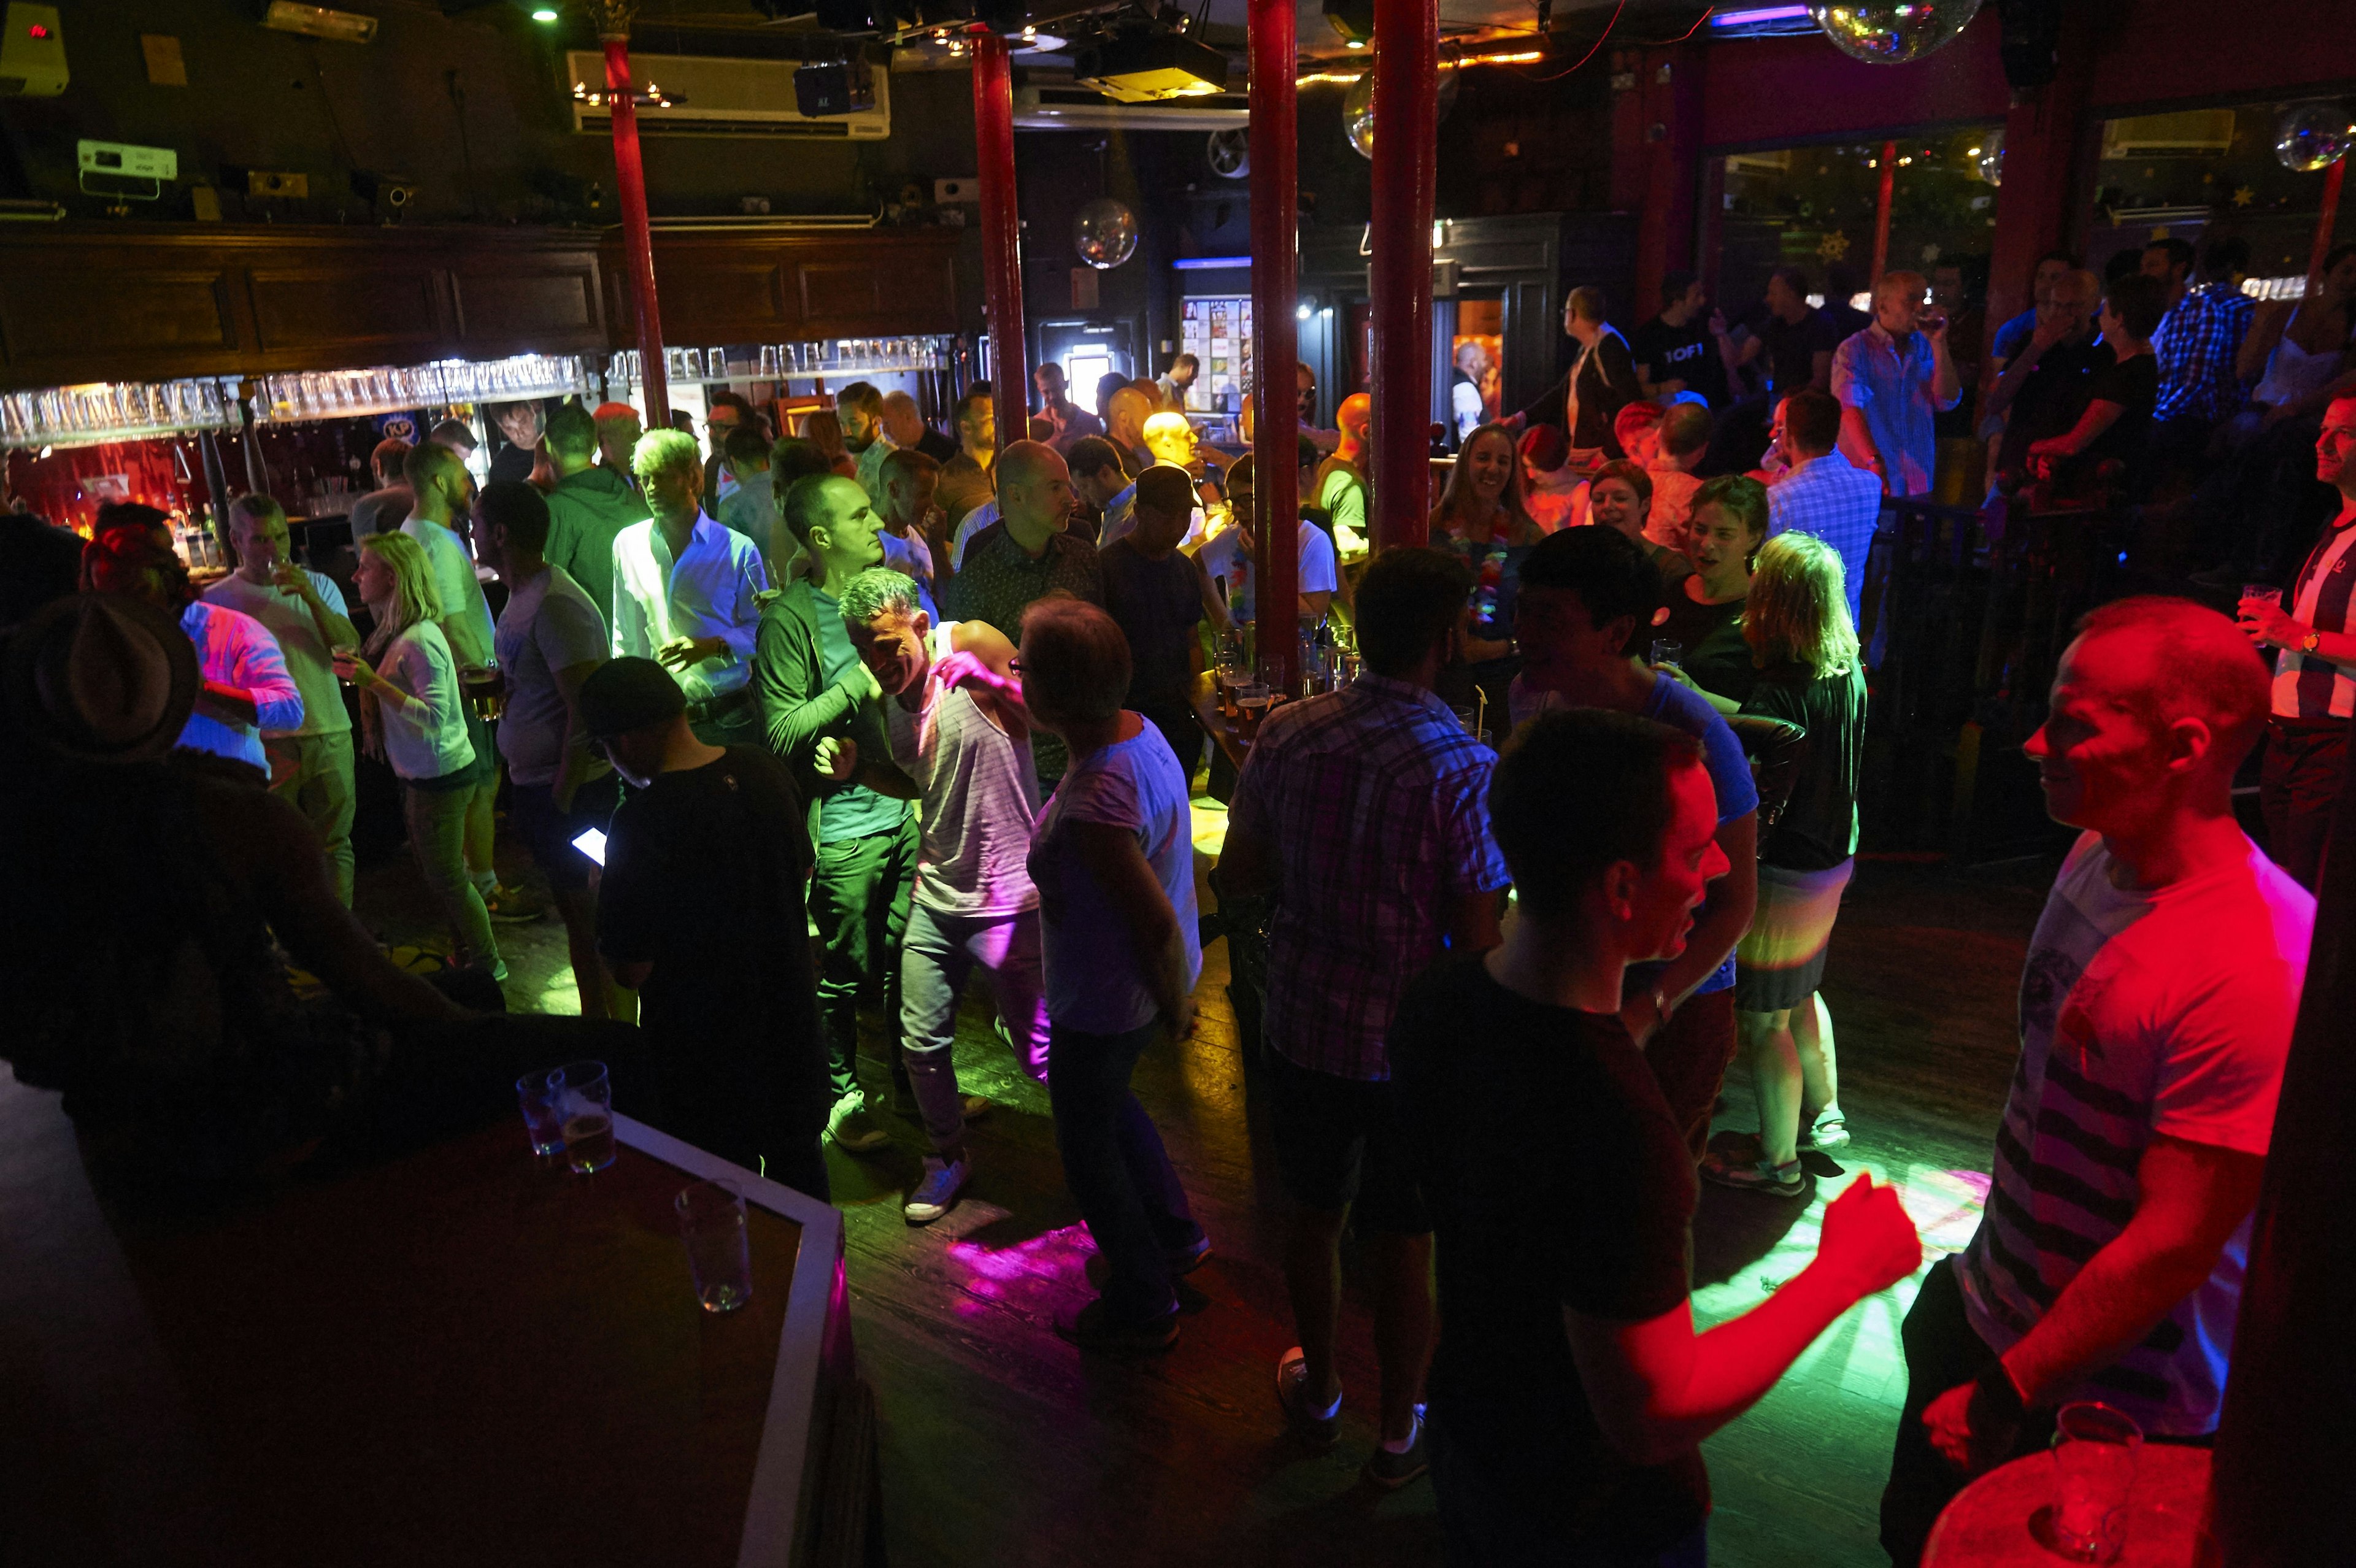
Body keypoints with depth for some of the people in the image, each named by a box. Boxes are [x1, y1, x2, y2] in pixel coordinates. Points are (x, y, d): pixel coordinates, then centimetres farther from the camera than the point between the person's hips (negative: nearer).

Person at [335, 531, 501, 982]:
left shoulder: (419, 641, -23)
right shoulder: (394, 635, 6)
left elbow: (433, 717, -28)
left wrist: (373, 682, -30)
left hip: (440, 776, -10)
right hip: (422, 775, 10)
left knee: (447, 878, 3)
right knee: (438, 874, 19)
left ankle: (487, 964, 19)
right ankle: (467, 956, 34)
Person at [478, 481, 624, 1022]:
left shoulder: (555, 606, -21)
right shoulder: (521, 596, 11)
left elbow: (585, 709, -23)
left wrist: (563, 798, -20)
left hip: (570, 791, -10)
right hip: (533, 783, 10)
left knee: (595, 919, -1)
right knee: (574, 914, 19)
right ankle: (593, 1020, 33)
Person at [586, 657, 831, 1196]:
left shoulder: (642, 822, -26)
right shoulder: (764, 769, -7)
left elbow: (631, 969, -20)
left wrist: (604, 891, -4)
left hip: (703, 1043, -6)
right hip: (789, 1009, 6)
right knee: (797, 1156, 26)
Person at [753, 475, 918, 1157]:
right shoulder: (788, 620, -11)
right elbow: (782, 734, -18)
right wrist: (859, 685, -20)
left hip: (911, 807, 6)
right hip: (845, 827, -6)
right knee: (845, 973, 7)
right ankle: (843, 1096, 26)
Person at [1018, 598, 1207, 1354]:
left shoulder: (1092, 807, -37)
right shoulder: (1140, 730, -8)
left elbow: (1158, 926, -30)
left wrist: (1174, 1009, -12)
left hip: (1104, 1005, -9)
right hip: (1143, 983, 9)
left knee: (1089, 1147, 15)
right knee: (1109, 1105, 31)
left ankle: (1143, 1306, 35)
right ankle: (1175, 1235, 49)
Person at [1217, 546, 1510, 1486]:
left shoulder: (1285, 735, -8)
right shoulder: (1464, 770, -21)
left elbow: (1236, 876, 2)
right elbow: (1479, 943, -17)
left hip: (1302, 1027, 4)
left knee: (1315, 1214, 23)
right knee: (1403, 1243, 16)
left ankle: (1319, 1390, 45)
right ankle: (1398, 1433, 36)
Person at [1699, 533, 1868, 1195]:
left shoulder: (1778, 690, -25)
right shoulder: (1849, 674, 1)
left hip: (1783, 869, -9)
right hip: (1832, 859, 9)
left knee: (1762, 1020, 6)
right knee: (1801, 991, 28)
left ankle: (1778, 1163, 19)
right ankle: (1825, 1115, 42)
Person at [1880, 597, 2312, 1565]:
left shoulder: (2259, 967, -29)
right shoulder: (2097, 853, -4)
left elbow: (2174, 1246, -26)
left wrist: (2001, 1399, -17)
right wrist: (1978, 1272, 16)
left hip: (2103, 1406, -7)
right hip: (1982, 1314, 7)